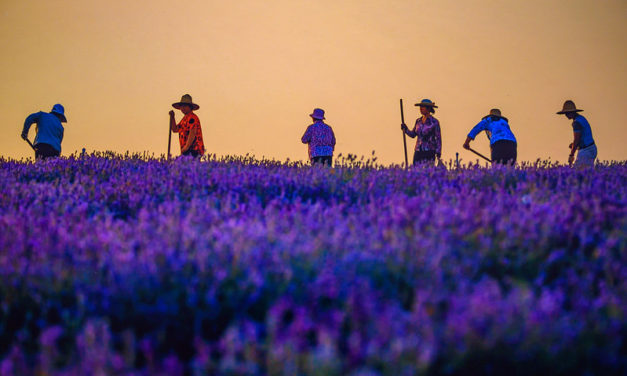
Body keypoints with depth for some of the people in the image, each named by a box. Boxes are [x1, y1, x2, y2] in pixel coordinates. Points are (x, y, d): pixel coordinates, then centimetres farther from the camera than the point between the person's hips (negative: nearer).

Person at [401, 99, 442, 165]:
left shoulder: (434, 122, -5)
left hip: (429, 152, -5)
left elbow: (438, 138, -5)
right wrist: (405, 129, -1)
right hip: (418, 151, 5)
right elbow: (413, 134, 17)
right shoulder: (418, 121, 10)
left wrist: (438, 153, -10)